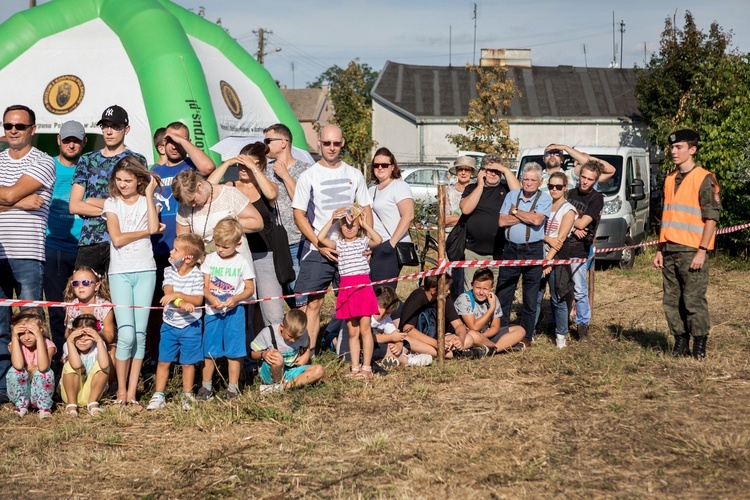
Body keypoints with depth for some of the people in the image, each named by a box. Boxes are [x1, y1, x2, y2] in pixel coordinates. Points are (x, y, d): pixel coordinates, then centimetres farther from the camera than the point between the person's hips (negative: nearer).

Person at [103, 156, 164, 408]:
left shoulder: (147, 201, 10)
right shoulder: (112, 203, 7)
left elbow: (153, 226, -11)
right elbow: (117, 238, -6)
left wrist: (149, 194, -5)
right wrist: (146, 231, -3)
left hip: (145, 271, 1)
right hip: (120, 272, -1)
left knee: (140, 334, 0)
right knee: (126, 334, -11)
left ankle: (132, 394, 5)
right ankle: (121, 391, 2)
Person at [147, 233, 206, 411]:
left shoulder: (197, 275, -10)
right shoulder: (169, 271, 0)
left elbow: (198, 300, -18)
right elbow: (168, 293, -14)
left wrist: (177, 294, -30)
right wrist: (182, 303, -33)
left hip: (190, 326, -3)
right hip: (169, 324, 3)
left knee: (188, 362, 6)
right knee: (163, 361, 6)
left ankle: (187, 396, 20)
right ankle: (159, 395, 14)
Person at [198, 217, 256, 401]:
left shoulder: (242, 262, -4)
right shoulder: (210, 259, 1)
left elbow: (250, 289, -1)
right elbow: (205, 286, 0)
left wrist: (236, 298, -19)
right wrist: (211, 298, -19)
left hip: (234, 312, -2)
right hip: (212, 311, 2)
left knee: (234, 351, 3)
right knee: (209, 351, 8)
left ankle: (233, 388, 14)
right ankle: (206, 386, 21)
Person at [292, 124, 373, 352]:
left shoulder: (354, 175, 11)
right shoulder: (309, 176, 1)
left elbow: (366, 210, 14)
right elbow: (299, 214, -1)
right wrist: (320, 244, -11)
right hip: (317, 251, -3)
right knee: (313, 302, -6)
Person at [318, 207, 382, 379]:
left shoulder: (363, 241, 7)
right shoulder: (338, 244, 12)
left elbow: (378, 240, -13)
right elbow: (320, 238, -4)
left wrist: (365, 225, -8)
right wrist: (332, 220, 0)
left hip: (363, 285, -3)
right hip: (346, 287, 3)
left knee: (364, 329, -3)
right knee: (352, 331, 7)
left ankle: (366, 367, 0)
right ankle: (355, 368, 10)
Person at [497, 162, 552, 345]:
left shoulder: (544, 199, -1)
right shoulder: (512, 195, 7)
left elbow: (537, 220, -18)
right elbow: (501, 221, -3)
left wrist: (515, 211, -7)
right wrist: (526, 216, -9)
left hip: (533, 251, -3)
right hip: (511, 249, 3)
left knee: (530, 297, 5)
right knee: (503, 295, 5)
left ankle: (526, 335, 16)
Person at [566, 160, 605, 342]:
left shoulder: (597, 198, -3)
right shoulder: (570, 193, 13)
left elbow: (582, 223, -12)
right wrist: (574, 227, -9)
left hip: (578, 251, -4)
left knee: (580, 291, -5)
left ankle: (583, 326, 3)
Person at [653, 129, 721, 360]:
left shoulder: (704, 179, -5)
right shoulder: (670, 180, 16)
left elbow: (711, 218, -9)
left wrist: (702, 251, -15)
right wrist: (660, 249, 14)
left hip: (692, 252, -7)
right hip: (670, 252, 7)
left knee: (694, 301, -5)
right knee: (671, 300, 7)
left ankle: (699, 347, 4)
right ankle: (680, 343, 15)